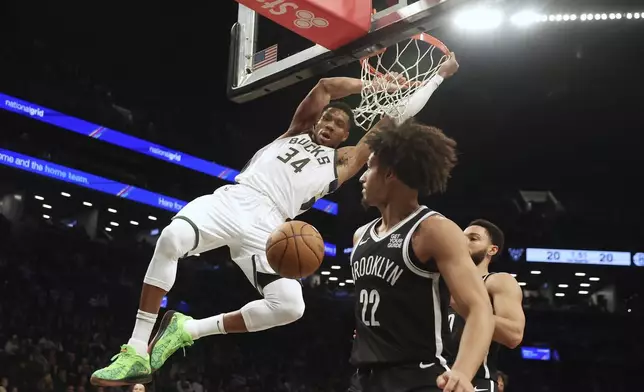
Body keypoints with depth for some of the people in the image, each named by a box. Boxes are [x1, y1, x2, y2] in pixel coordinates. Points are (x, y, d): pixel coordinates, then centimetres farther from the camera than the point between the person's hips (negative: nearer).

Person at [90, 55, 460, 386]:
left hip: (265, 225, 1)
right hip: (232, 199, -1)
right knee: (171, 239, -31)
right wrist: (373, 83, 21)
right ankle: (137, 353, -22)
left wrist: (438, 76, 27)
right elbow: (325, 87, 14)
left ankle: (188, 329, -3)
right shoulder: (298, 131, 26)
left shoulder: (343, 161, 23)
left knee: (290, 306, -22)